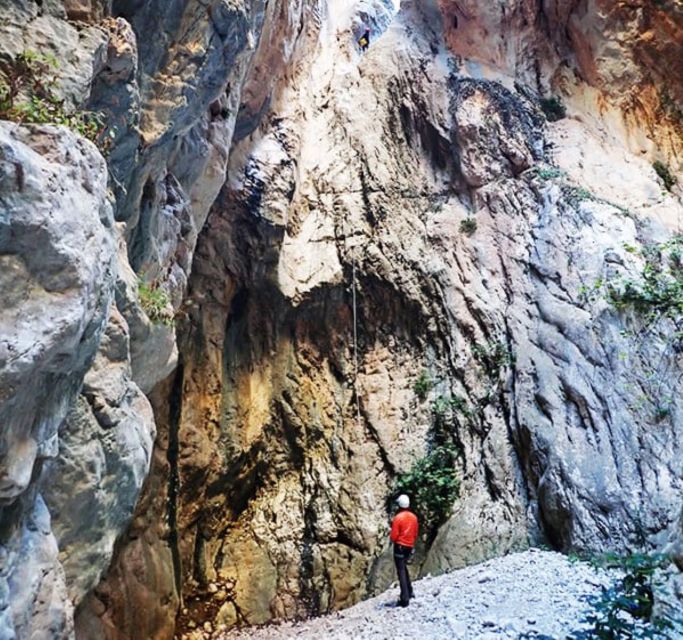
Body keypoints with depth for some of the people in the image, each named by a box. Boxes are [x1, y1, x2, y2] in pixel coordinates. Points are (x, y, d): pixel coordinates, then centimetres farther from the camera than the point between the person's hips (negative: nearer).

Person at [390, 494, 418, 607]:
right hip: (410, 546, 6)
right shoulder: (414, 517, 1)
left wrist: (393, 539, 6)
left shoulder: (397, 518, -17)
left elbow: (393, 536, -15)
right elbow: (415, 534, 10)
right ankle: (409, 591, 30)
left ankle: (405, 598, -3)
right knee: (404, 568, 24)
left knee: (401, 571, -2)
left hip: (400, 546, -6)